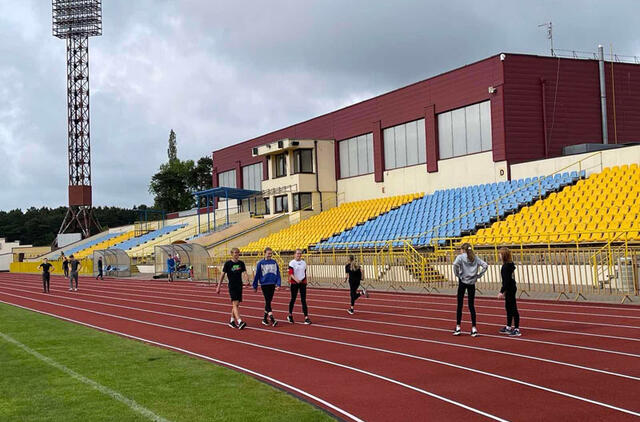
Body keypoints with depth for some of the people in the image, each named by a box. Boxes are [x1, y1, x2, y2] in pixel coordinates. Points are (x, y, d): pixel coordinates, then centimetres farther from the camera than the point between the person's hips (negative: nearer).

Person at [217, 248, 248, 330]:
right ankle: (239, 322, -24)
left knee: (236, 305, 10)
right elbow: (222, 275, 1)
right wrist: (218, 287, 0)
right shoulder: (228, 263, -4)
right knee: (235, 304, -14)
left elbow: (244, 273, 3)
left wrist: (247, 280, -20)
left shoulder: (241, 263, 8)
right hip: (232, 286, -5)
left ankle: (232, 321, 23)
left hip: (239, 286, 5)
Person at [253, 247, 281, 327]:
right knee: (267, 302, -10)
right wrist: (255, 286, 7)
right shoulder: (261, 263, -1)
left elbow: (278, 274, 9)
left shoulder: (274, 262, 7)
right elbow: (257, 275, 5)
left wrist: (278, 284, -2)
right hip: (264, 285, -3)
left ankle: (265, 318, 22)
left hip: (272, 284, 3)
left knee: (269, 302, 10)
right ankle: (272, 320, -16)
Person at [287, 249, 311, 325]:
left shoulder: (304, 263, 8)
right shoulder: (292, 263, -6)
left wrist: (305, 282, 15)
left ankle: (306, 317, -7)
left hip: (302, 283, 3)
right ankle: (290, 315, 27)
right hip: (294, 283, -3)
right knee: (293, 299, 8)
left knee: (303, 300, -3)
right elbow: (291, 274, -16)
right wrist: (296, 279, -33)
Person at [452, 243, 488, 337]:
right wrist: (478, 275, 4)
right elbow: (485, 265, -1)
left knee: (460, 304, 4)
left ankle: (458, 327, 7)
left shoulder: (460, 257, -4)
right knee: (471, 305, 7)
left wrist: (457, 274, -9)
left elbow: (455, 265, -24)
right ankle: (474, 328, 3)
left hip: (462, 282, -3)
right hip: (472, 282, 4)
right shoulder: (475, 258, 8)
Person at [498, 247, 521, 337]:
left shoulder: (506, 266, -20)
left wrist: (502, 291, -22)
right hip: (510, 289, 10)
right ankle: (508, 327, 31)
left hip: (510, 289, -10)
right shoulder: (510, 264, 9)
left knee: (513, 309, -5)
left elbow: (506, 280, -23)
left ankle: (517, 330, -1)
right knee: (508, 307, 19)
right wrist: (504, 290, 23)